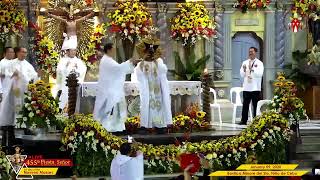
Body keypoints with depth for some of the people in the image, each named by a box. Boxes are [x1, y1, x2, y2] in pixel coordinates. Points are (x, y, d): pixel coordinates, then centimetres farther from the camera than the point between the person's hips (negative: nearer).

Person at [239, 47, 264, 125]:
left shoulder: (259, 63, 2)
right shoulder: (245, 63, 15)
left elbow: (260, 74, -11)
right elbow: (242, 74, 9)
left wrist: (252, 69, -20)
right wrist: (244, 70, -11)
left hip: (255, 88, -4)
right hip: (246, 87, 4)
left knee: (256, 105, -2)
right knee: (245, 105, 2)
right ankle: (244, 120, 5)